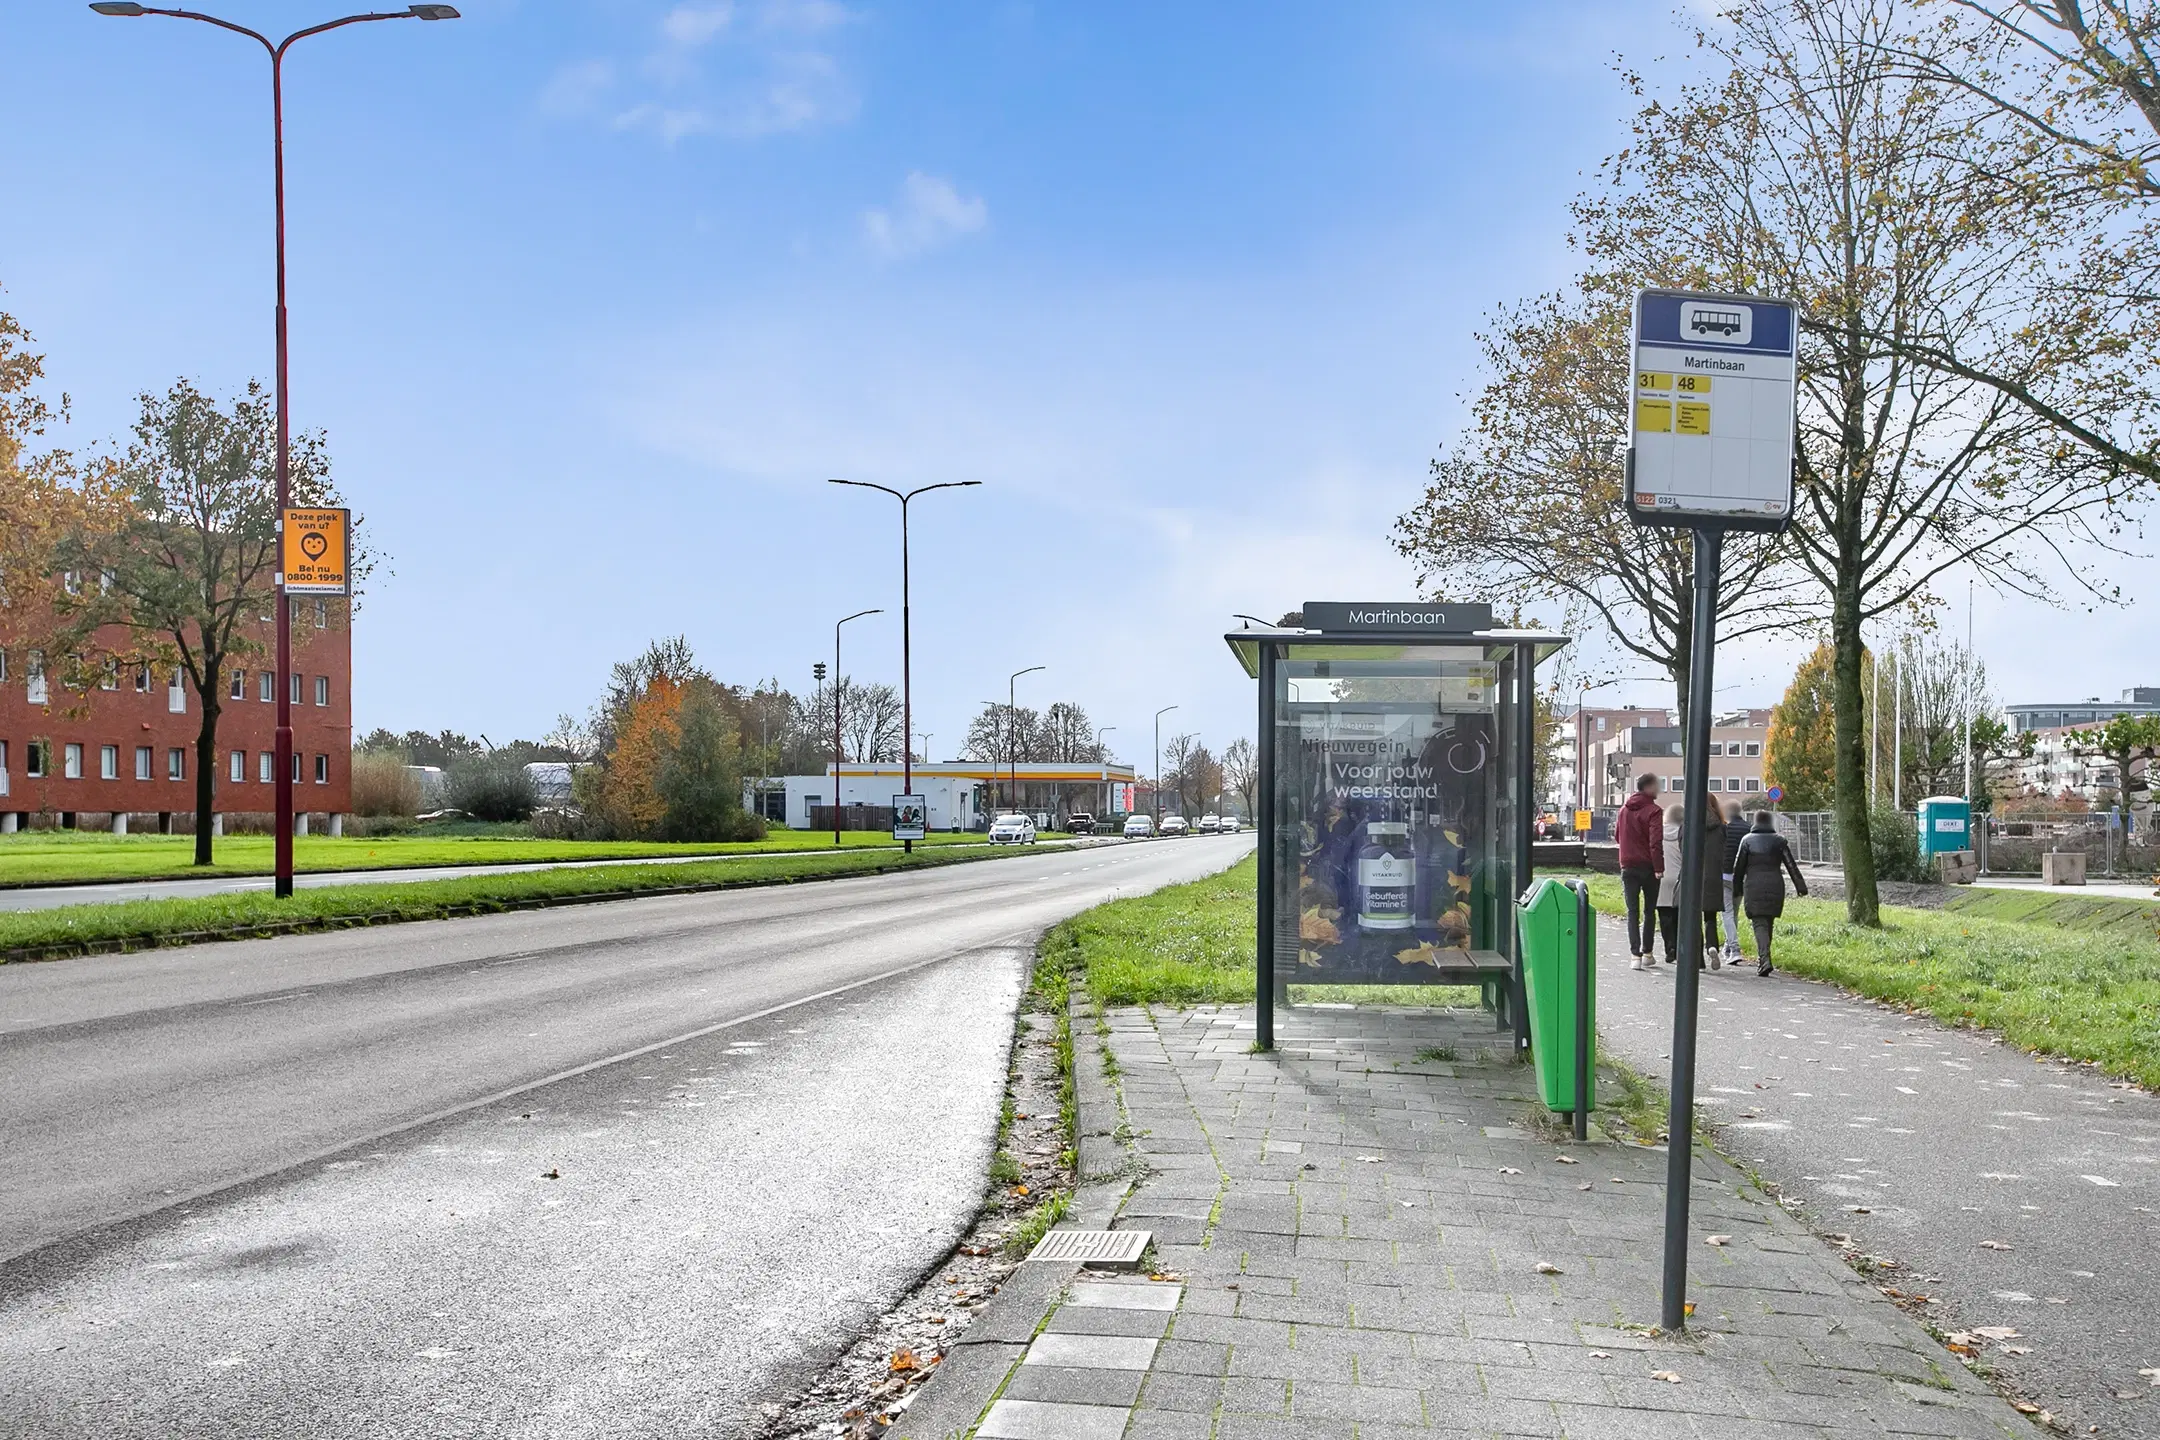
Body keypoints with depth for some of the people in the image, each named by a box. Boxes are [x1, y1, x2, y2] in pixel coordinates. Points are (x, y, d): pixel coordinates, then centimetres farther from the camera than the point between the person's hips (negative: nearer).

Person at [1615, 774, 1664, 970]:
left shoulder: (1624, 810, 9)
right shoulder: (1653, 811, -10)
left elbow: (1617, 836, 20)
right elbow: (1656, 842, -18)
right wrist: (1659, 867, -18)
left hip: (1628, 867, 4)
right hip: (1648, 866, -4)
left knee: (1632, 912, 2)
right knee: (1649, 911, 11)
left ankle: (1635, 955, -8)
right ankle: (1646, 952, 15)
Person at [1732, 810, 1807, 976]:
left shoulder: (1747, 840, 1)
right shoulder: (1779, 840, 6)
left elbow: (1739, 867, 2)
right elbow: (1791, 865, 2)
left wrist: (1737, 888, 12)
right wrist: (1801, 886, 4)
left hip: (1754, 887, -2)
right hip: (1775, 886, 3)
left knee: (1759, 923, -6)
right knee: (1769, 922, 16)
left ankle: (1765, 959, -23)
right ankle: (1762, 958, 26)